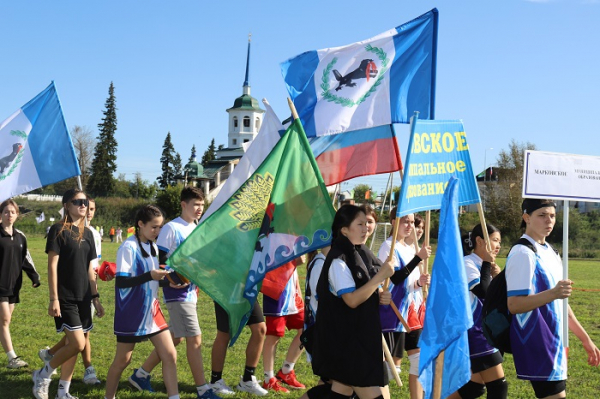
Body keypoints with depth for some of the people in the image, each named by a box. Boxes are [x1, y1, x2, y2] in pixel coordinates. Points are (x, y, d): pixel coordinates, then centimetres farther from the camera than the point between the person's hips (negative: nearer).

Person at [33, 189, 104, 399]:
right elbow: (52, 266, -11)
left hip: (83, 297, 6)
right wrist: (54, 299, -16)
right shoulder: (58, 230, -7)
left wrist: (95, 297, 12)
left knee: (73, 344, 8)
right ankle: (43, 374, 8)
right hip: (65, 298, -6)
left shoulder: (87, 233, 12)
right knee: (77, 344, -12)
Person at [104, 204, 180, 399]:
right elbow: (121, 282, -21)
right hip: (131, 313, -7)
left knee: (170, 355, 0)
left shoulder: (153, 247, 9)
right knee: (123, 359, 6)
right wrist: (150, 276, -30)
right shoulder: (128, 248, -14)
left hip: (152, 310, 7)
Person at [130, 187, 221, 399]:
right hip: (178, 292, -9)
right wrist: (171, 279, -22)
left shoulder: (196, 229, 14)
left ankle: (141, 374, 27)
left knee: (174, 338, 14)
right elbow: (159, 259, -13)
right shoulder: (171, 228, -11)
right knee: (195, 339, -7)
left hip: (190, 292, 9)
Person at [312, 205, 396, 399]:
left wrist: (380, 297, -1)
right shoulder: (339, 260, -17)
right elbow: (352, 300, -24)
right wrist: (380, 276, -24)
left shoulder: (361, 254, 10)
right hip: (345, 337, -9)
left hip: (362, 335, 9)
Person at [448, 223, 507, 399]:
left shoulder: (484, 264, 13)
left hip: (486, 331, 10)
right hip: (475, 332, -10)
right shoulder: (467, 263, -14)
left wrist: (497, 276, -1)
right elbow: (483, 292, -24)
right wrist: (487, 264, -15)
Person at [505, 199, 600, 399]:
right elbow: (514, 304, -22)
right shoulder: (523, 254, -15)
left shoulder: (549, 252, 14)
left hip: (554, 343, 9)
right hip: (537, 345, -9)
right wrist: (553, 293, -34)